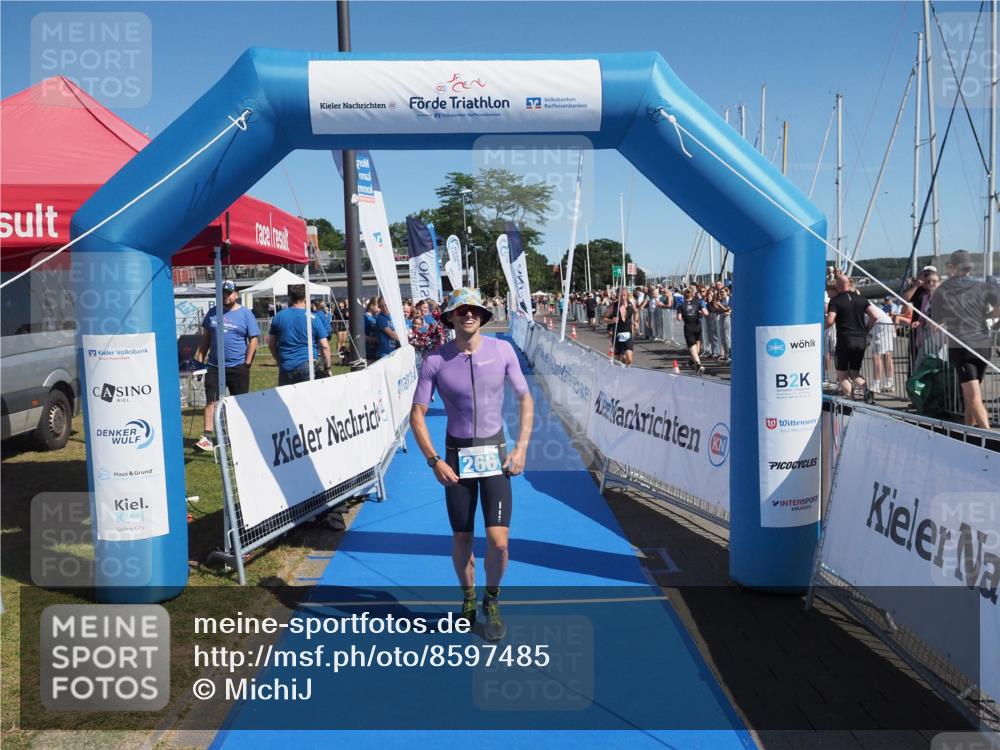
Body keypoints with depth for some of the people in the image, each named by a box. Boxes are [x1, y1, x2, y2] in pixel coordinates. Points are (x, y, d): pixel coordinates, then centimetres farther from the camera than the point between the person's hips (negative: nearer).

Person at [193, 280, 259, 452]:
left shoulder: (245, 314, -1)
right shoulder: (212, 312, 10)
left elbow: (254, 339, -3)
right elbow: (206, 337, 15)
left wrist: (247, 363, -9)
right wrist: (199, 358, 6)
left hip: (238, 367, -3)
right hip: (214, 366, 3)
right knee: (211, 401, -5)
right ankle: (207, 438, -6)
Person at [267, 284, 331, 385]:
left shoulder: (278, 317, 6)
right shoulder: (312, 318, -3)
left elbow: (271, 344, 14)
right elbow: (324, 346, -5)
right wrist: (327, 368, 5)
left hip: (285, 368, 3)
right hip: (307, 366, -3)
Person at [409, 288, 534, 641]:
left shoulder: (502, 350, -5)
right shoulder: (435, 360, -8)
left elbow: (526, 400, 3)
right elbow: (417, 414, -3)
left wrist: (521, 448, -5)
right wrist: (434, 461, -10)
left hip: (495, 454, 0)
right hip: (457, 456, 0)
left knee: (498, 541, -8)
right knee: (461, 539, 9)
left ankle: (491, 601, 21)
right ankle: (468, 598, 36)